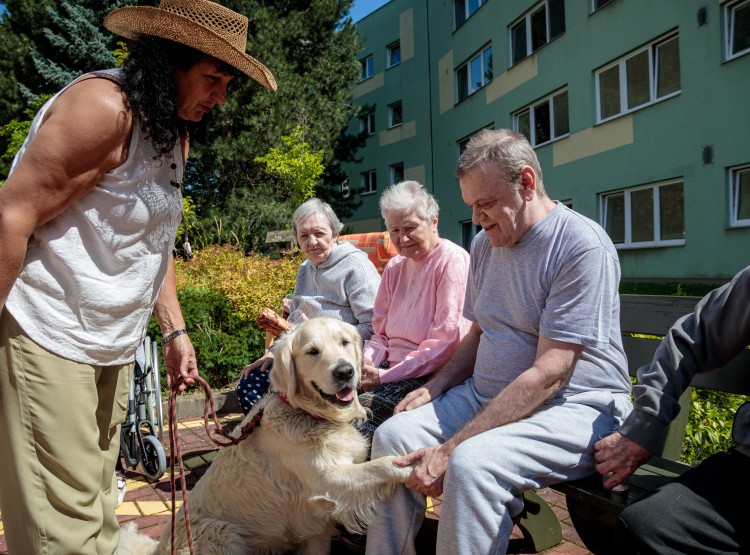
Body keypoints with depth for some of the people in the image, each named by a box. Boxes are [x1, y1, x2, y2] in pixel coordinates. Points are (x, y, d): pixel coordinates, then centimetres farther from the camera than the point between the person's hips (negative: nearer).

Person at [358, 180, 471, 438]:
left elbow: (445, 342, -15)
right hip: (391, 370, 7)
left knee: (363, 409, -28)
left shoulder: (452, 260, -8)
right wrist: (366, 365, -4)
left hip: (430, 376, -7)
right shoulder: (395, 267, 16)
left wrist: (385, 376, -16)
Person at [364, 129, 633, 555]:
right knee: (393, 435, -10)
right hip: (486, 394, 7)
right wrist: (434, 389, -1)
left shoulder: (582, 245, -16)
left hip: (573, 406, -7)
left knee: (472, 463, -32)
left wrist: (451, 448, -24)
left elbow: (548, 374, -22)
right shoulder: (485, 244, 9)